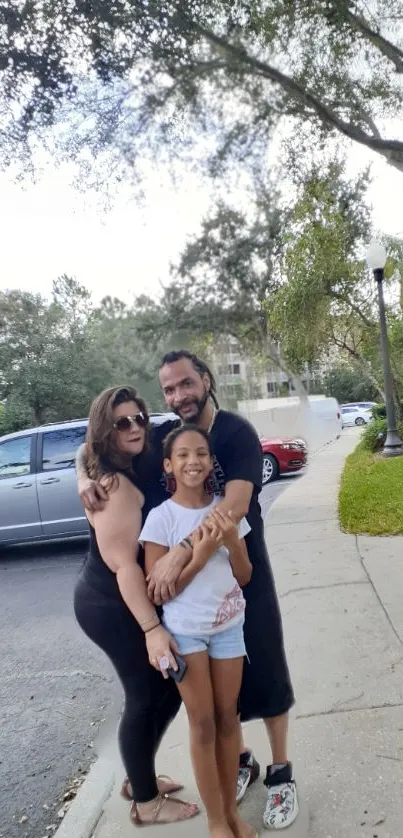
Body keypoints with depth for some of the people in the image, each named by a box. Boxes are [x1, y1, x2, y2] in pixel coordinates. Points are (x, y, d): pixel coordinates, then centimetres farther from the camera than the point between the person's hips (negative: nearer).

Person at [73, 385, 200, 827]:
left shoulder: (135, 470, 8)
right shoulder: (115, 485, -24)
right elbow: (123, 564, -27)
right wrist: (152, 628, -28)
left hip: (116, 601, 9)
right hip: (112, 606, -9)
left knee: (162, 690, 19)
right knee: (147, 697, 7)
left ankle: (139, 778, 40)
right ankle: (146, 802, 29)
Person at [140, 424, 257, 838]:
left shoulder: (226, 509, -5)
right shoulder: (160, 517, -15)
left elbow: (245, 577, -1)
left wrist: (233, 542, -20)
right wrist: (199, 557, -26)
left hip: (228, 626, 3)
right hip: (185, 631, -3)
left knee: (228, 716, 15)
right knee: (203, 723, 9)